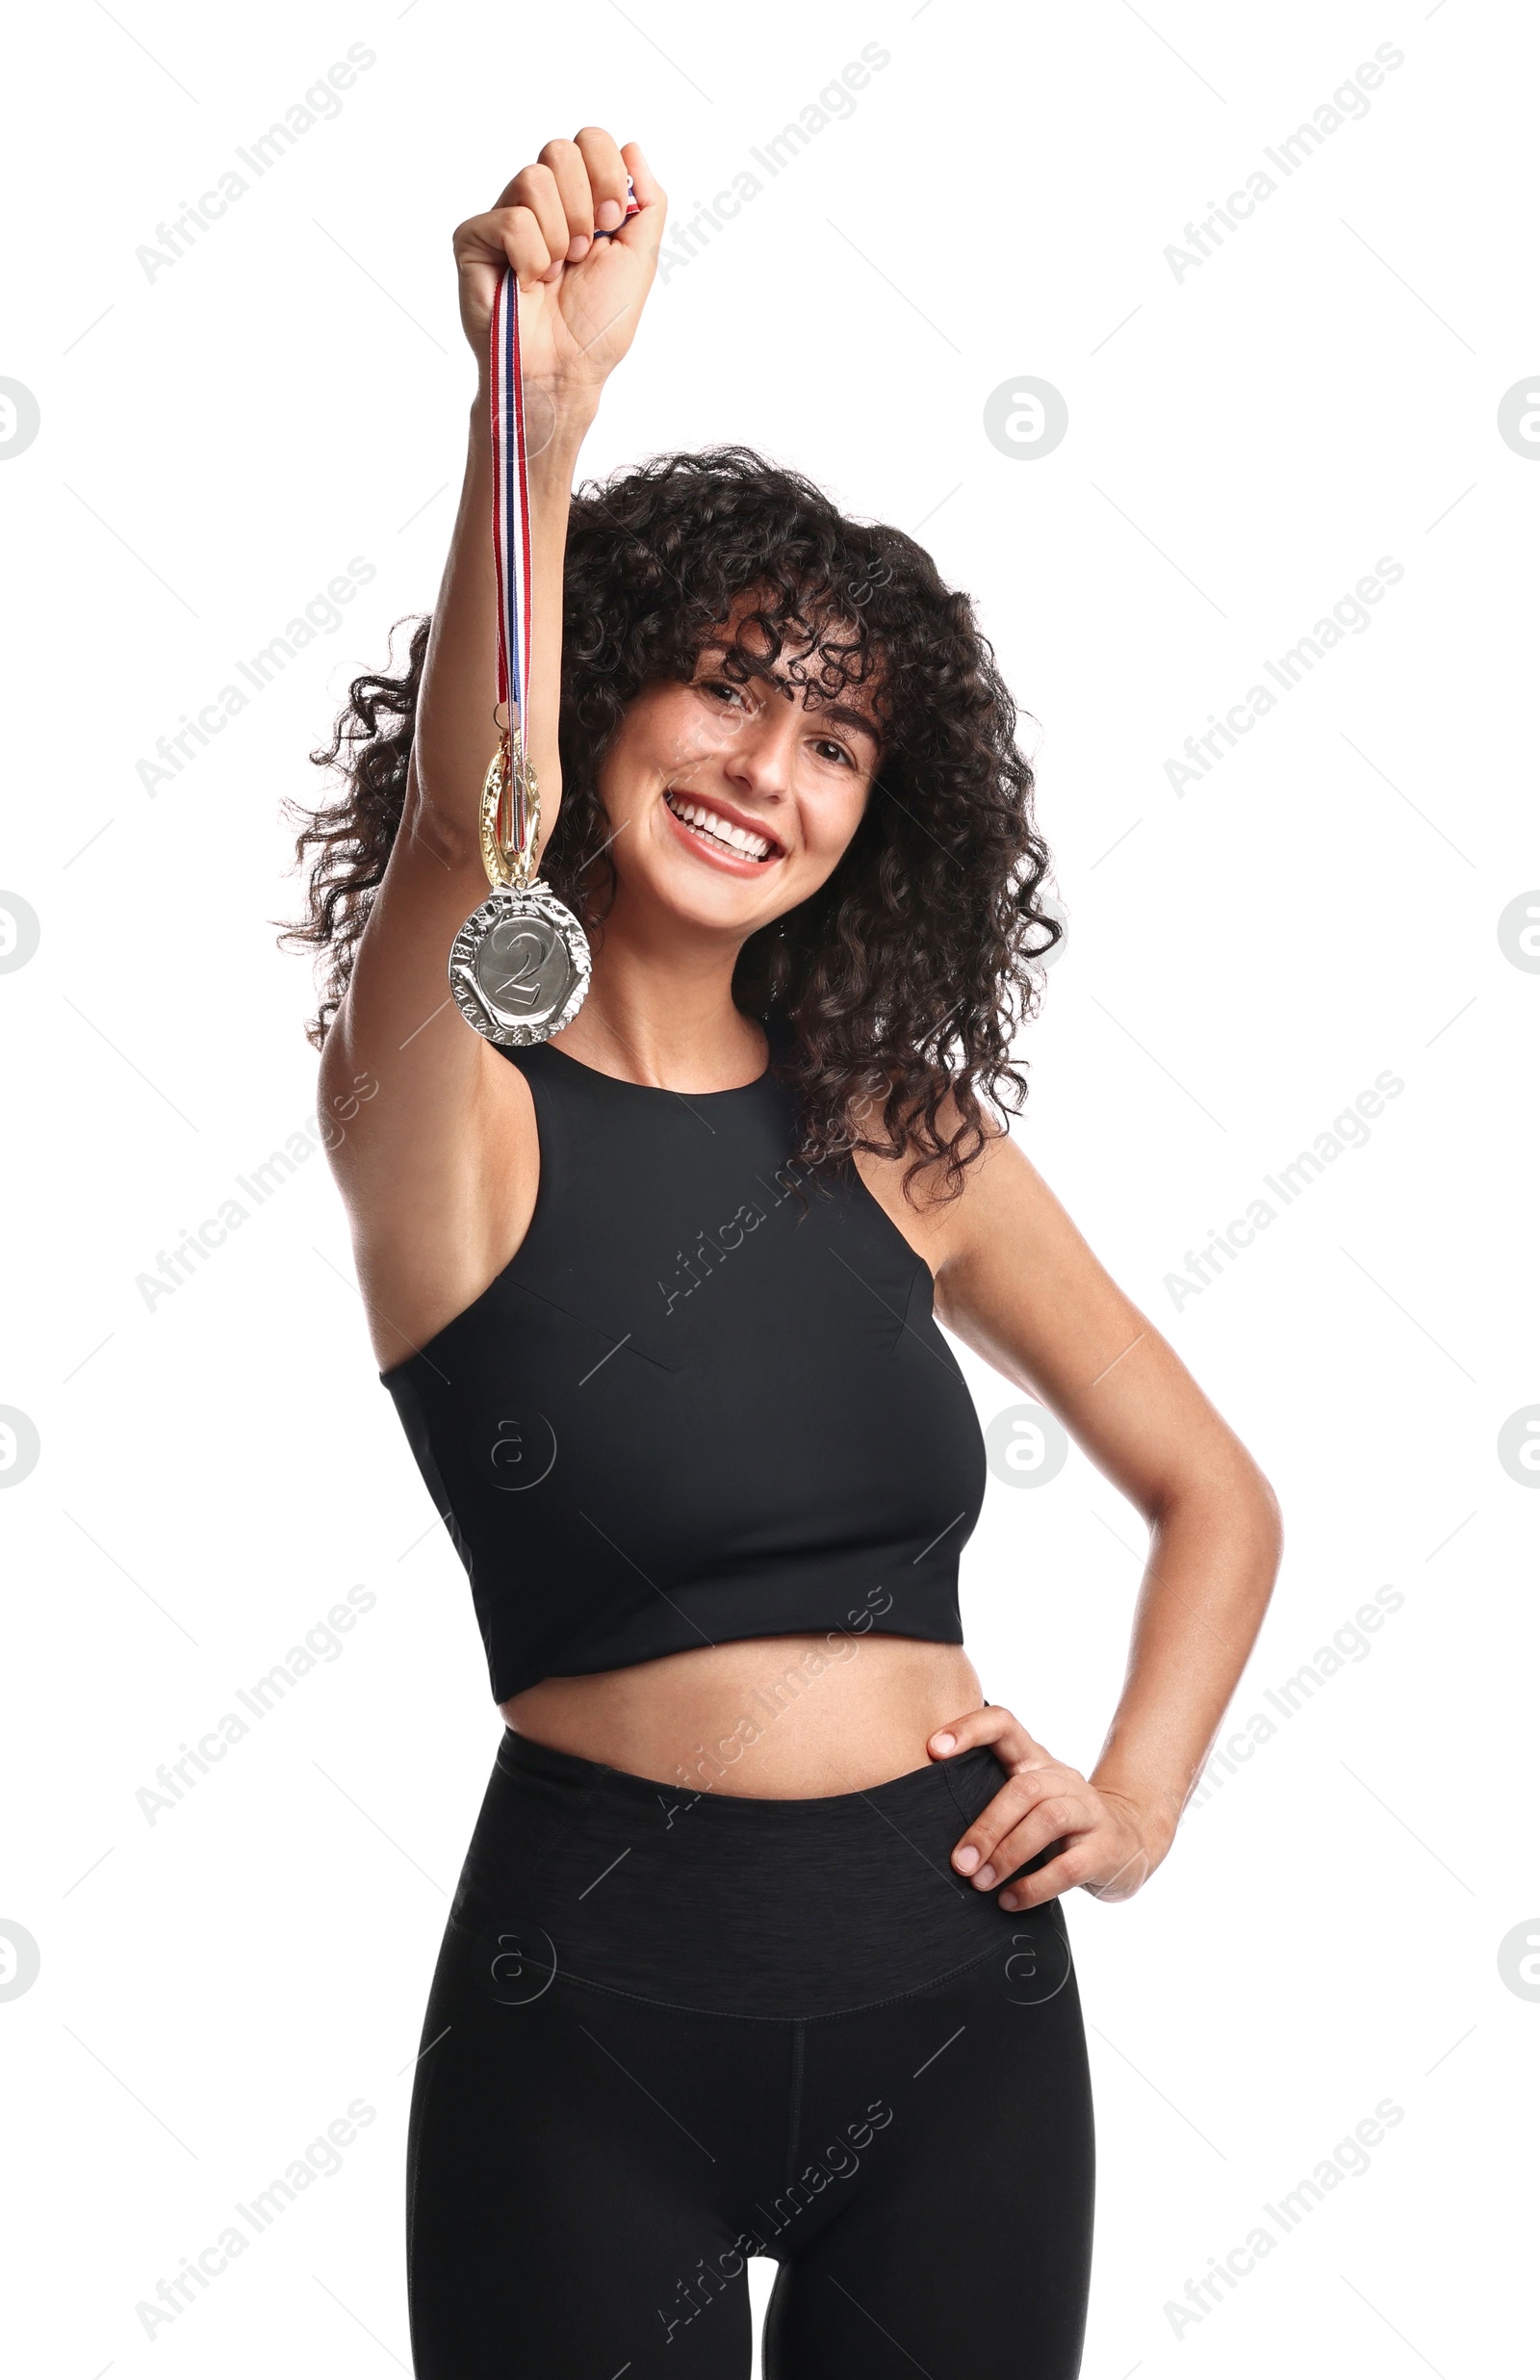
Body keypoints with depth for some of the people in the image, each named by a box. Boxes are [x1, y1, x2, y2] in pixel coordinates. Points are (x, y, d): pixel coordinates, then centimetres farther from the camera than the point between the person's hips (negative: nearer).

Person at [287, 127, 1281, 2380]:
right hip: (599, 2017, -3)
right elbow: (466, 824, -30)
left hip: (961, 2011, 4)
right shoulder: (448, 1107, -7)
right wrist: (541, 416, -44)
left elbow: (1215, 1491, 13)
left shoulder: (905, 1135, 5)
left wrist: (1139, 1792, -1)